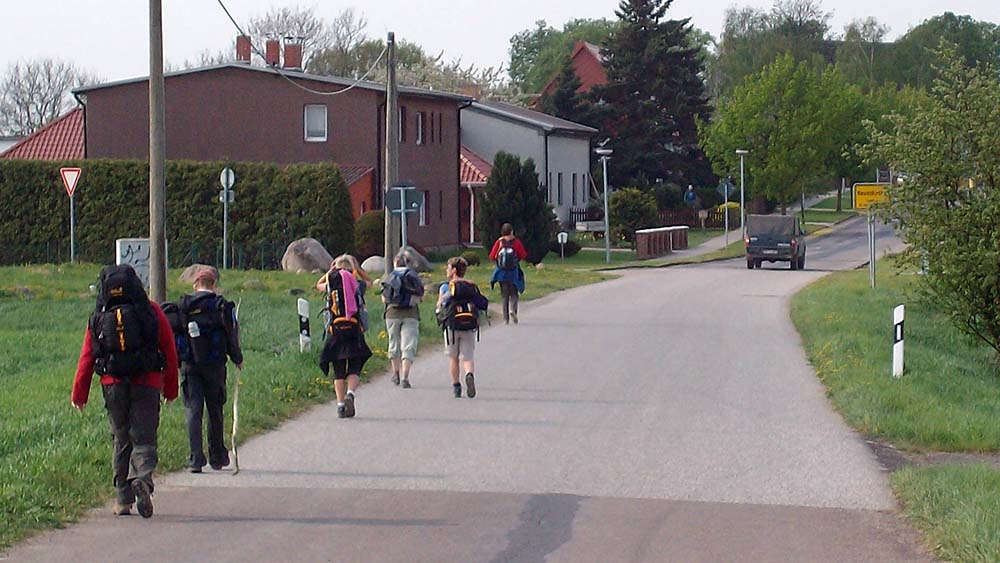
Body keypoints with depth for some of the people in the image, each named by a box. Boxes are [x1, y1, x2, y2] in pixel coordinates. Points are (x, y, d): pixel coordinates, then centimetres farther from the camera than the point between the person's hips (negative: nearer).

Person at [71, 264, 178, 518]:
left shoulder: (98, 318, 5)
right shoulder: (151, 311, 2)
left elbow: (86, 357, 5)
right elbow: (169, 351, 4)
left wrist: (79, 395, 11)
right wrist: (170, 389, 12)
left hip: (113, 385, 2)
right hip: (147, 383, -2)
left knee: (122, 441, 13)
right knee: (143, 439, -1)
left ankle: (123, 499, 12)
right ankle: (142, 479, -30)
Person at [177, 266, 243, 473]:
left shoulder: (184, 306, 2)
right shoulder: (221, 305, -4)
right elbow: (231, 336, -3)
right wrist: (238, 359, 12)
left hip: (189, 365, 1)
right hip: (214, 365, -1)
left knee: (193, 409, 1)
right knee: (215, 410, 12)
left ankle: (195, 458, -8)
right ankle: (217, 456, 20)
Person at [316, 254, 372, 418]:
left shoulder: (331, 284, 4)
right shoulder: (357, 284, 4)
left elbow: (318, 285, 27)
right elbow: (368, 282, 28)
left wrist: (331, 269, 27)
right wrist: (356, 268, 27)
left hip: (335, 330, 1)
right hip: (354, 330, 0)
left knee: (338, 372, 8)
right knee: (354, 369, 4)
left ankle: (340, 404, 0)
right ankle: (350, 393, -22)